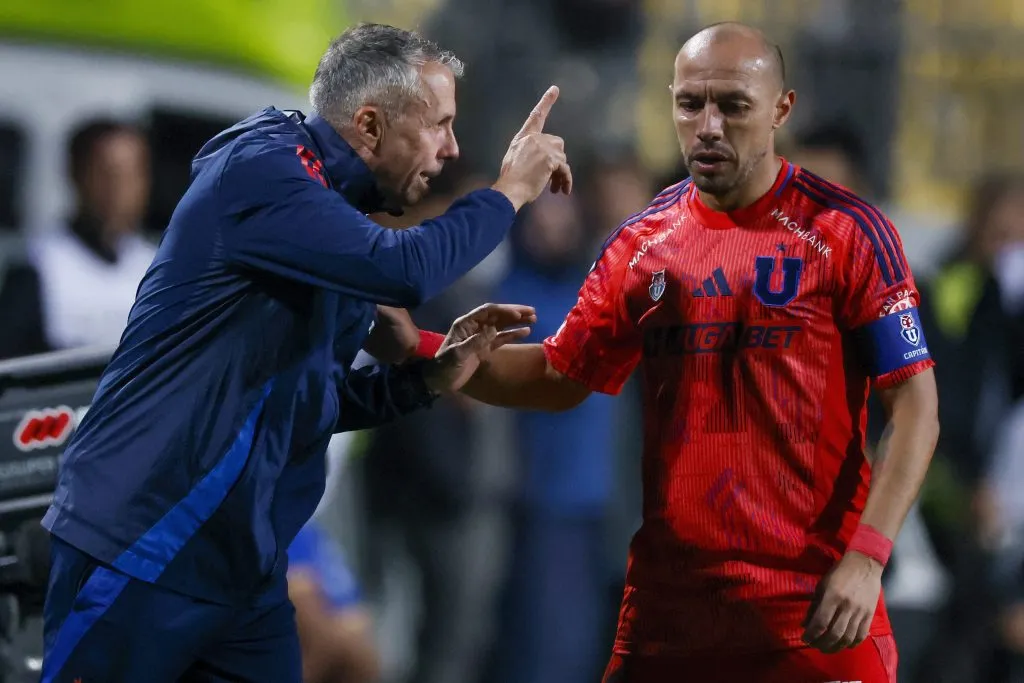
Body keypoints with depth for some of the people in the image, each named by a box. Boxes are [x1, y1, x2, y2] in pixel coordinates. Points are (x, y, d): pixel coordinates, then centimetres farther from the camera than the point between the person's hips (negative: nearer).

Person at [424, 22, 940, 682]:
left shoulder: (847, 232, -4)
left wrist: (866, 558, -16)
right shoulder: (642, 243, 8)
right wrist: (461, 359, -1)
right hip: (669, 598, 4)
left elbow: (915, 404, -6)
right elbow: (560, 375, 18)